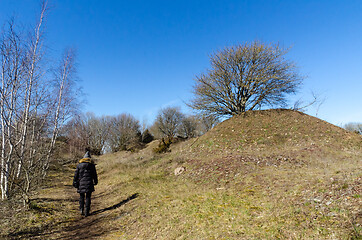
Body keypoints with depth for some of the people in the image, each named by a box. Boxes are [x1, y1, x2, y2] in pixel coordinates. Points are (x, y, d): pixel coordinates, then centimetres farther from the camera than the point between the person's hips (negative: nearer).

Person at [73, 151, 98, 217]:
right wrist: (95, 181, 20)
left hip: (81, 183, 1)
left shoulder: (79, 164, 5)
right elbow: (94, 174, 8)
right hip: (89, 183, -1)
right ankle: (87, 212, 3)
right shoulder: (92, 164, 3)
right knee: (88, 197, 4)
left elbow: (76, 175, 4)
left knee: (81, 197, 17)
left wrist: (75, 183, 9)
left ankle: (81, 210, 9)